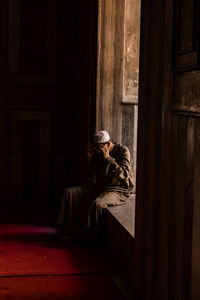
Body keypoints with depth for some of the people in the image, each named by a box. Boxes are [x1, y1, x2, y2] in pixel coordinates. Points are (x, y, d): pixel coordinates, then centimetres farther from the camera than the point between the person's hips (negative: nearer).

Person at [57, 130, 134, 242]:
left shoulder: (123, 151, -9)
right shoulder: (98, 153, 10)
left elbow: (124, 174, -22)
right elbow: (91, 176, 14)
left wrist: (108, 158, -24)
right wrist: (90, 159, -1)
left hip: (119, 190, -7)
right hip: (99, 188, 7)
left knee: (97, 204, -37)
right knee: (69, 193, -6)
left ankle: (95, 237, -20)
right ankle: (71, 231, -4)